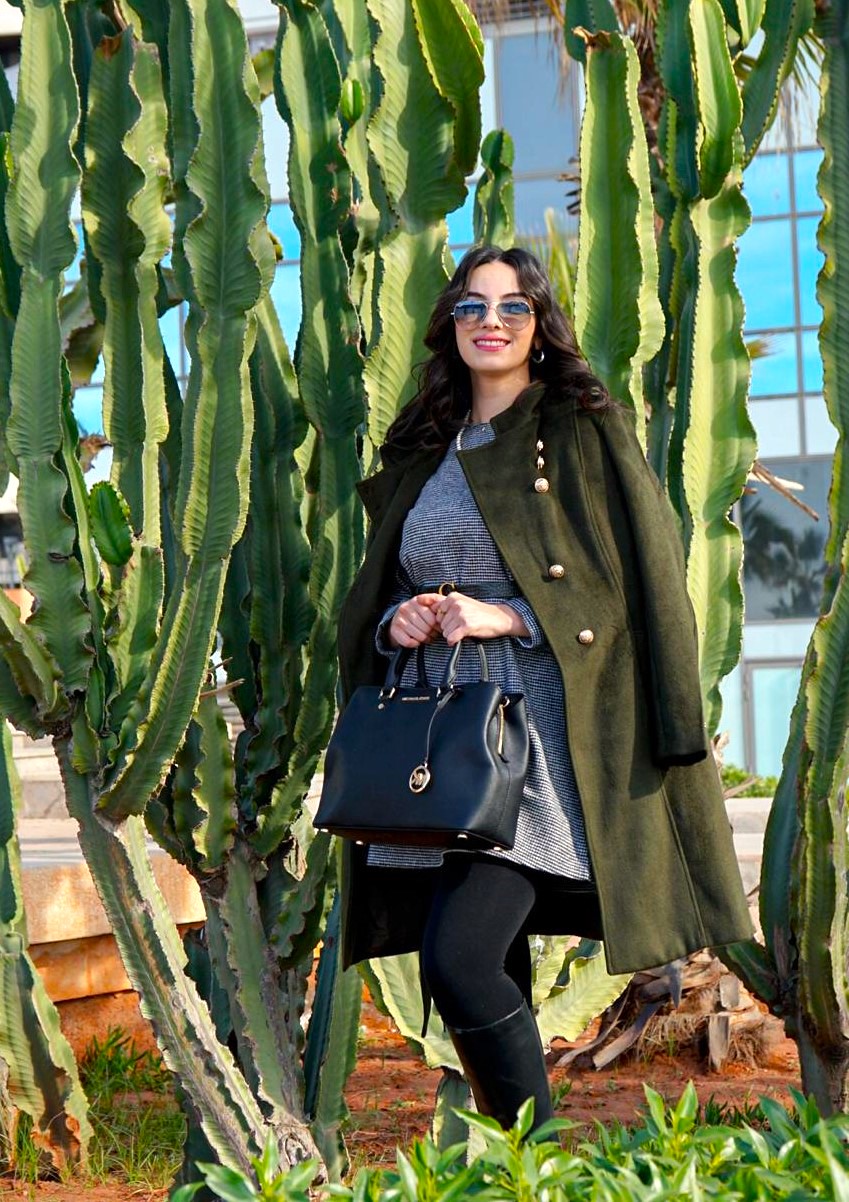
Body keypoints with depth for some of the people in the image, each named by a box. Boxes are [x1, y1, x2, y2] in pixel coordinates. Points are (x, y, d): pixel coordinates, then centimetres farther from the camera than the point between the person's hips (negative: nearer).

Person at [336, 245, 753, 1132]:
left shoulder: (586, 433, 3)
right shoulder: (421, 453, 19)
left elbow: (635, 583, -5)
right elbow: (375, 594, 24)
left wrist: (506, 617, -14)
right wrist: (395, 622, 1)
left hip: (540, 728, -6)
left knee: (458, 960, -19)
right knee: (485, 979, 5)